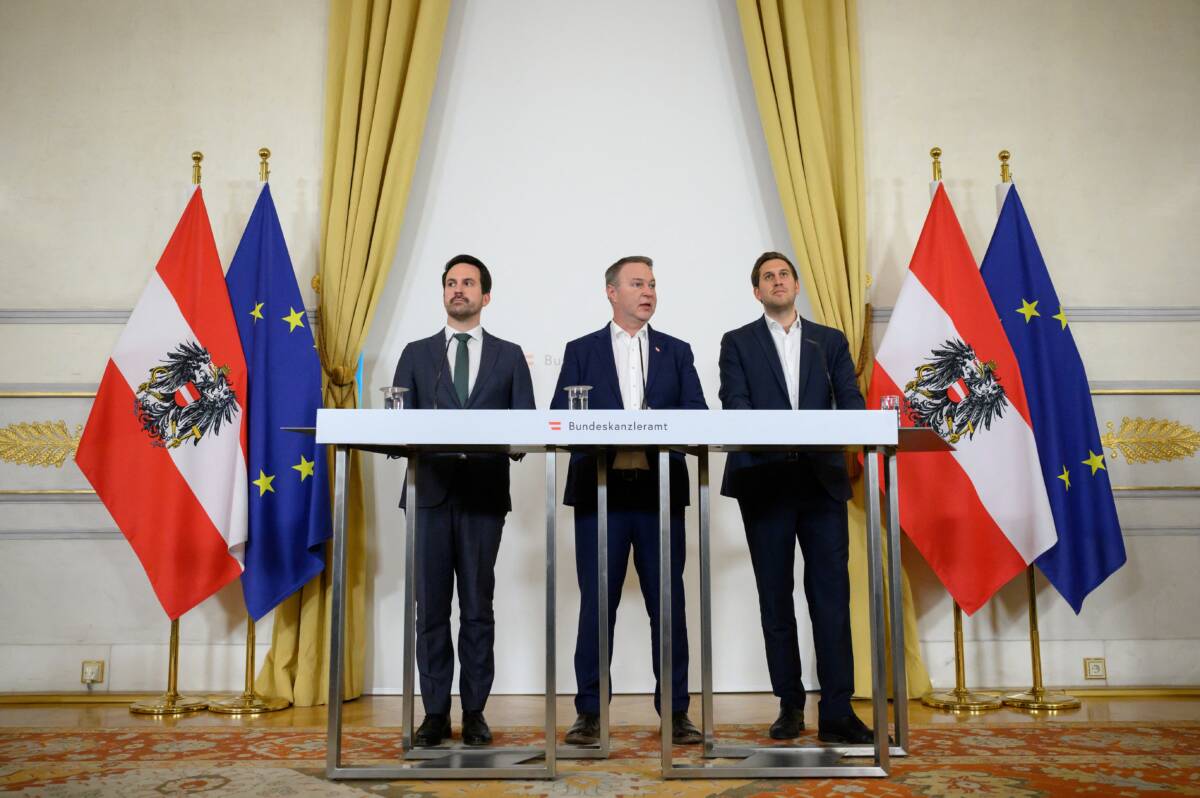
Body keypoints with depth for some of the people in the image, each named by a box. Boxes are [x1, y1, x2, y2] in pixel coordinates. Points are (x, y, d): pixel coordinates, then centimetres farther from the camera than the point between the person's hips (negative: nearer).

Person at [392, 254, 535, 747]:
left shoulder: (509, 356, 11)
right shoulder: (417, 354, 14)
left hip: (484, 491, -1)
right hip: (430, 489, 1)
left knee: (478, 606, 3)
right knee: (431, 606, 3)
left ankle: (475, 712, 12)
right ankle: (435, 713, 12)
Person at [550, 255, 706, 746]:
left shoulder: (676, 351, 14)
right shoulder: (581, 351, 11)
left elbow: (697, 413, 3)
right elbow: (560, 417, 2)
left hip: (661, 490, 1)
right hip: (600, 490, -1)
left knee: (668, 604, 4)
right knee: (597, 604, 2)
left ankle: (675, 712, 14)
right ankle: (589, 713, 11)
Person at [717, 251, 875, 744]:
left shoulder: (830, 341, 16)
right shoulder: (738, 343, 10)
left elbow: (850, 399, 6)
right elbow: (734, 404, -3)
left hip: (822, 480, 1)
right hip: (765, 482, -1)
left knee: (831, 594, -4)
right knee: (776, 597, 5)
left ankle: (836, 713, 0)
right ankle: (790, 705, 16)